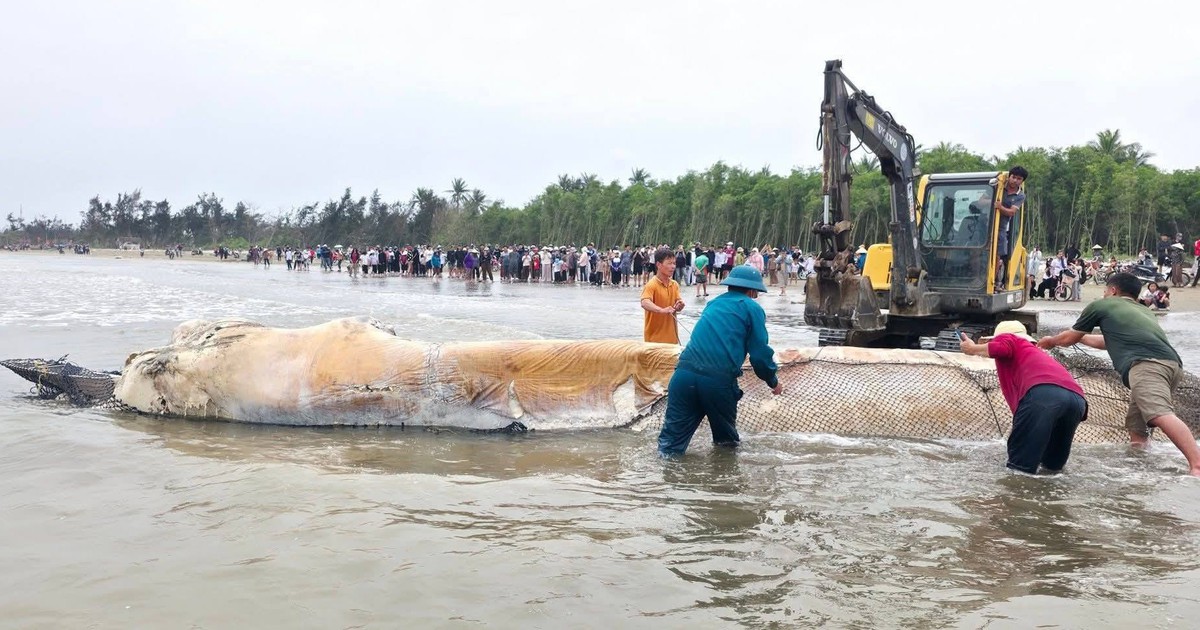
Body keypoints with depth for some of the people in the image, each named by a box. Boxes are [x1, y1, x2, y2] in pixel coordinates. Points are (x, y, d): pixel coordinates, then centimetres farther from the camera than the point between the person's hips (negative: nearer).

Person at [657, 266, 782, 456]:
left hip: (684, 373, 4)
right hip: (718, 379, -4)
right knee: (726, 438, 20)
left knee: (674, 436, 2)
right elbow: (760, 353, 3)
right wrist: (773, 381, 19)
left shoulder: (714, 302, 26)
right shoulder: (752, 308, 8)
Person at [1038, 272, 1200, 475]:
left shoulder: (1101, 305, 22)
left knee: (1160, 415, -28)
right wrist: (1082, 337, 72)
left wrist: (1051, 341, 56)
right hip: (1172, 362, 8)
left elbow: (1070, 338, 35)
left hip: (1146, 364, -8)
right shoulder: (1143, 312, 41)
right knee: (1137, 424, 17)